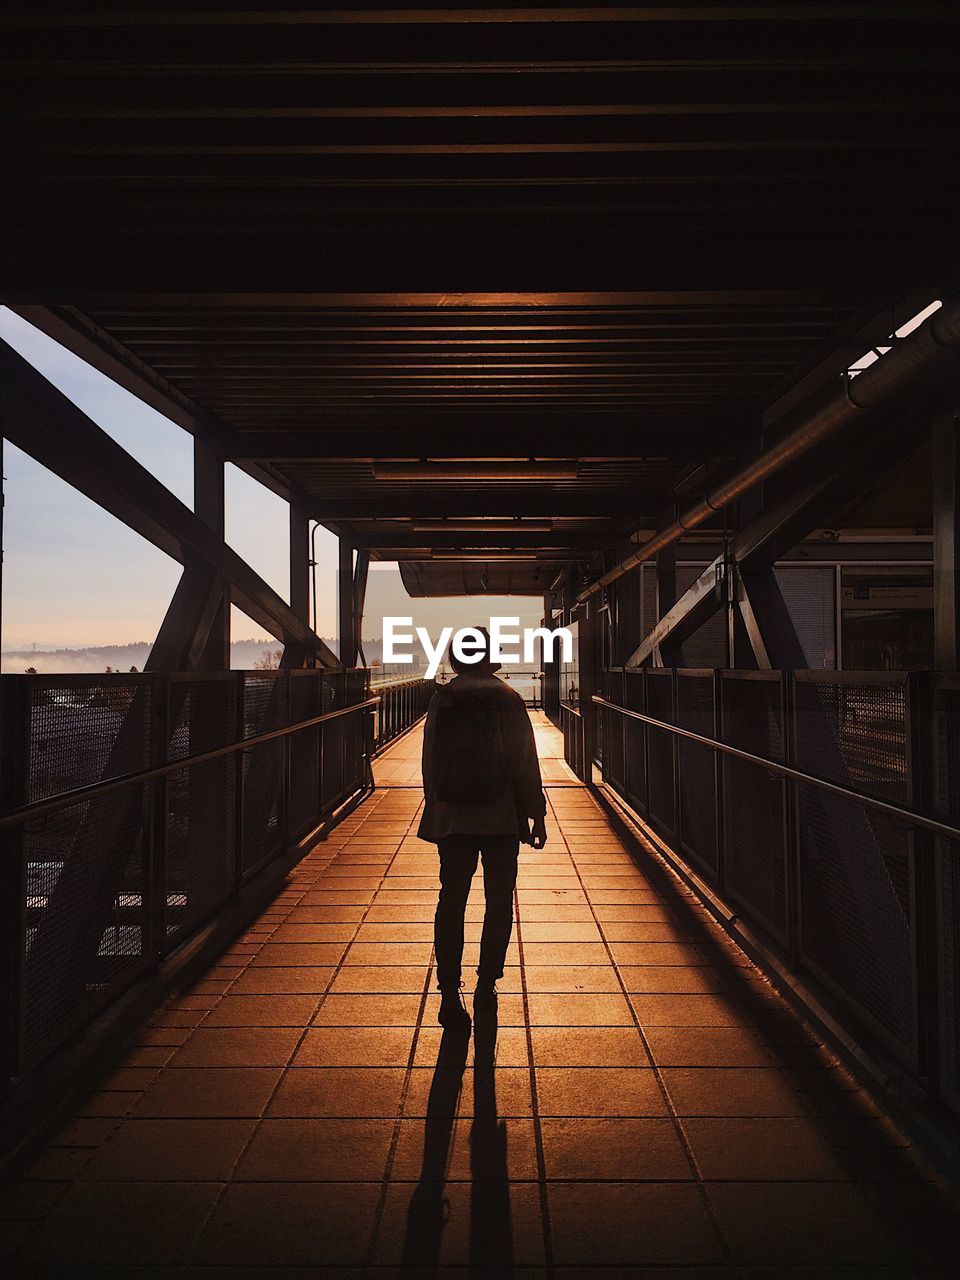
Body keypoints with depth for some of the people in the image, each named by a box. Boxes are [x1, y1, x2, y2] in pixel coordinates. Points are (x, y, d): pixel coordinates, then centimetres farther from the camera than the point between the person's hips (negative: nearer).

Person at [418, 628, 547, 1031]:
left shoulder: (440, 701, -1)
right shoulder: (509, 701, -6)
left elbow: (429, 763, 3)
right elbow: (525, 763, -6)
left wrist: (435, 809, 13)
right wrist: (537, 814, 2)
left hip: (451, 817, 2)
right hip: (501, 818, -1)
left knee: (451, 902, 7)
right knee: (499, 901, 12)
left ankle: (450, 995, 5)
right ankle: (486, 987, 18)